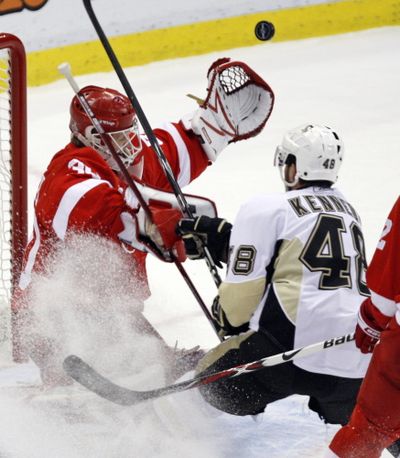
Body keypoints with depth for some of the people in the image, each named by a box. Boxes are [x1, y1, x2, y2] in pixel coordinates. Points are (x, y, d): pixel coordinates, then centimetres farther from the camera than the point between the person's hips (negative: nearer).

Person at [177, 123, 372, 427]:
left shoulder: (266, 209, 2)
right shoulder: (348, 210, 23)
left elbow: (244, 284, 0)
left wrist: (227, 321, 21)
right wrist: (216, 236, 26)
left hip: (294, 344, -6)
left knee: (211, 386, 11)